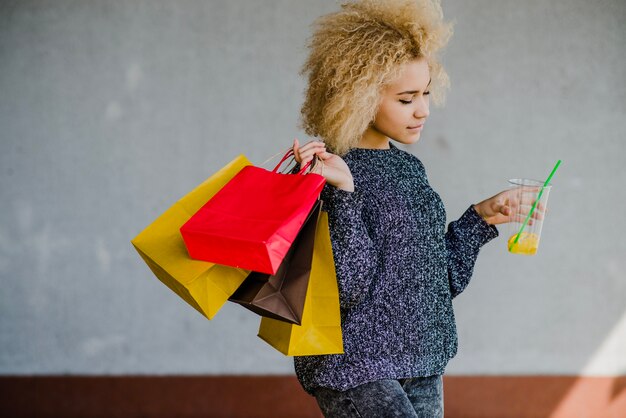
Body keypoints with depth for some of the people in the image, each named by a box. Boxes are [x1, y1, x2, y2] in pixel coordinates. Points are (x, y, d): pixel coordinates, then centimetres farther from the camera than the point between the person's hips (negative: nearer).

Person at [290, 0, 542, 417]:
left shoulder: (409, 168, 12)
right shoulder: (325, 173, -11)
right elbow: (345, 288, -19)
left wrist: (480, 218, 13)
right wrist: (344, 193, -25)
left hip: (421, 369, 8)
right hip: (354, 371, -8)